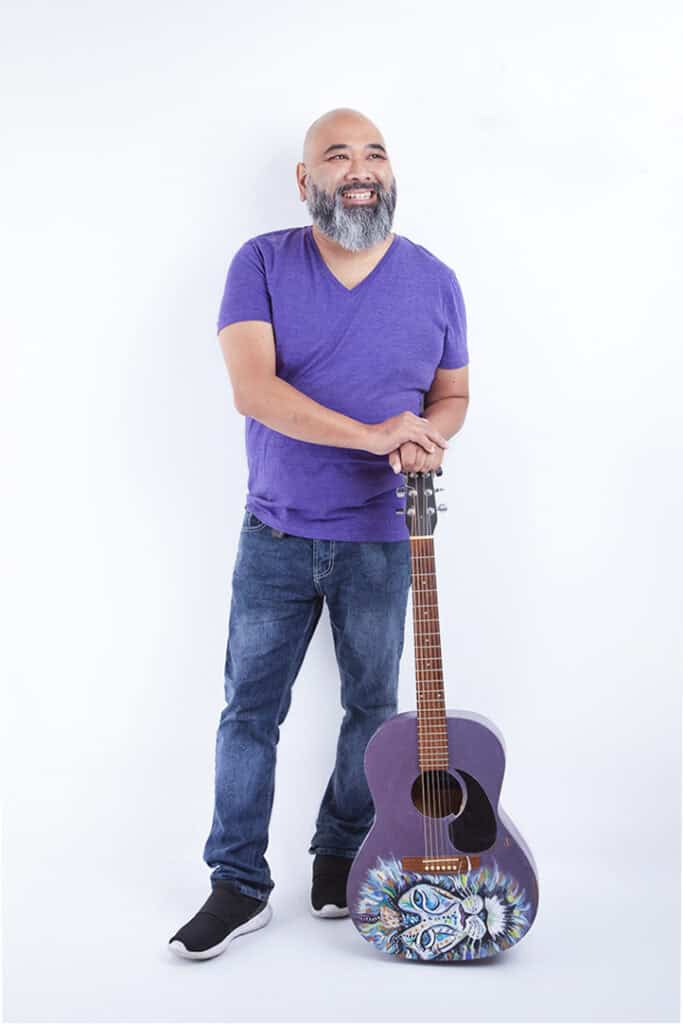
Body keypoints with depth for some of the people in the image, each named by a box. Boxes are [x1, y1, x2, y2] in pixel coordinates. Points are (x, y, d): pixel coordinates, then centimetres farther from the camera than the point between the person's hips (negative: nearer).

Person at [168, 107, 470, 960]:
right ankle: (239, 884, 18)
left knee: (372, 705, 11)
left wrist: (429, 436, -14)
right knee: (250, 708, 5)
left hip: (381, 539, 2)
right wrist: (372, 434, -27)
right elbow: (251, 386, -18)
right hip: (276, 533, -1)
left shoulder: (434, 281, 2)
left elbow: (452, 394, 11)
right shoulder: (262, 264, -5)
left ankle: (341, 856, 32)